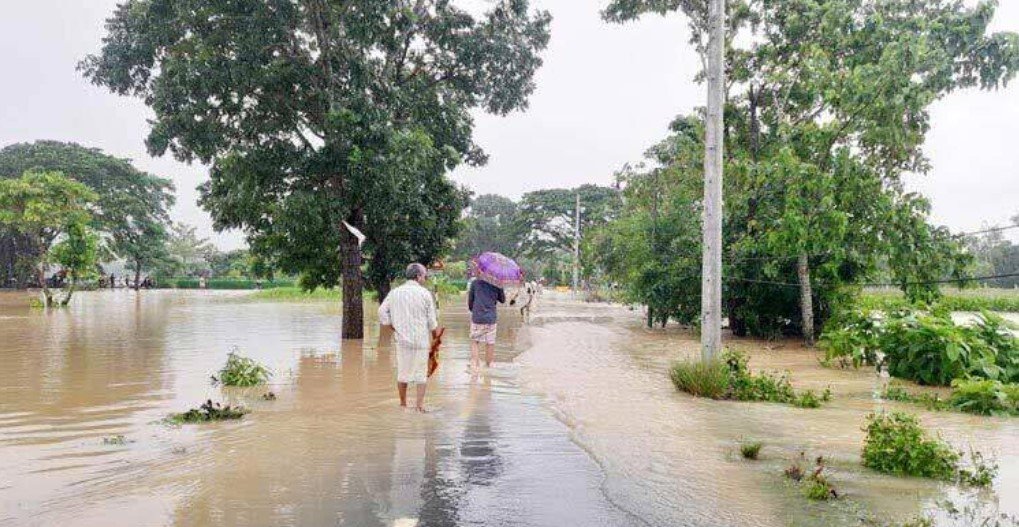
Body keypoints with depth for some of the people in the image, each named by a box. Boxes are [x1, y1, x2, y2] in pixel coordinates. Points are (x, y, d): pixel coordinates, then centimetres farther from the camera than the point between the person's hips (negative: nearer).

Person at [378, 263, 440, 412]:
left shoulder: (395, 292, 4)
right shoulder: (425, 293, -6)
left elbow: (382, 312, 1)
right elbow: (432, 321, -3)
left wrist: (394, 328, 10)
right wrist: (435, 336, 13)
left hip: (402, 339, 3)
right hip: (422, 339, -3)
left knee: (402, 371, 14)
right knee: (421, 373, 5)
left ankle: (403, 403, 23)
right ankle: (419, 403, 1)